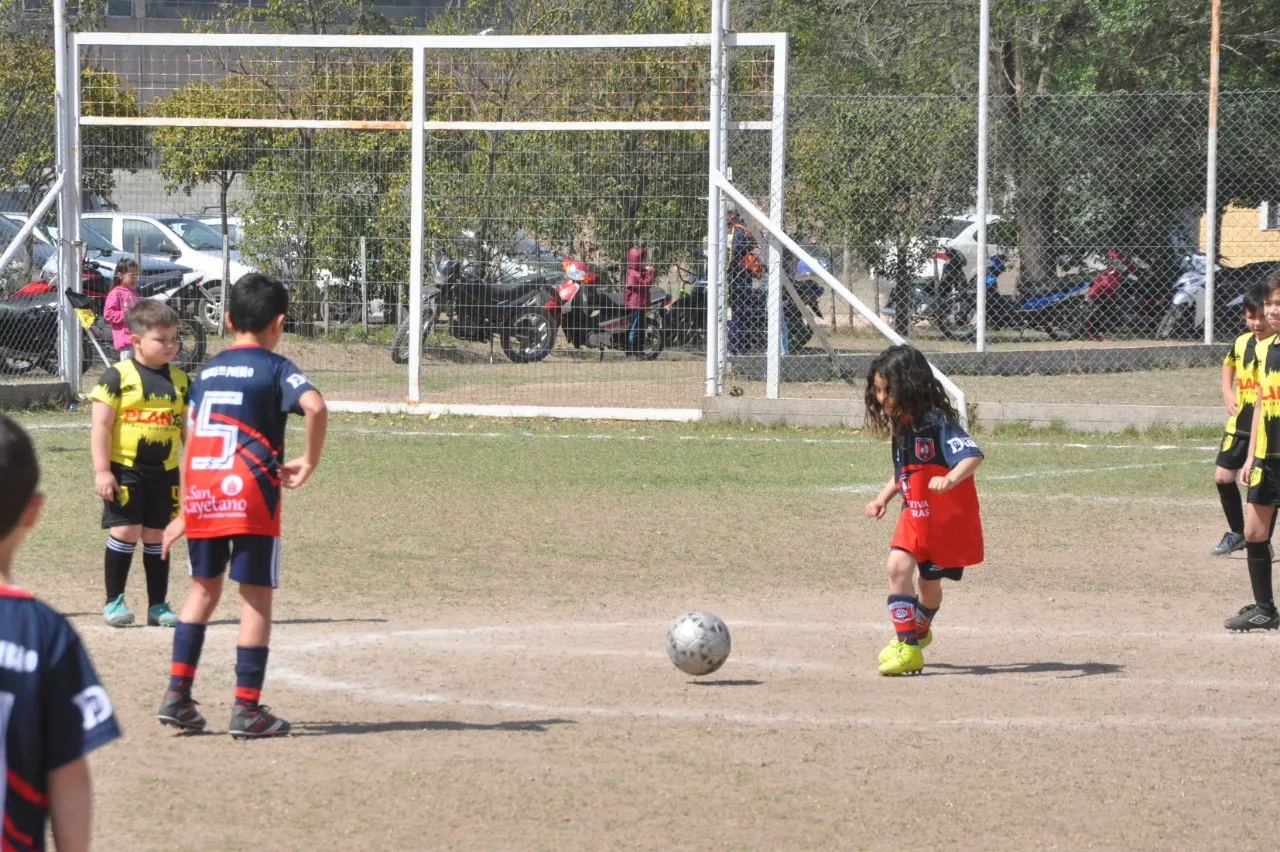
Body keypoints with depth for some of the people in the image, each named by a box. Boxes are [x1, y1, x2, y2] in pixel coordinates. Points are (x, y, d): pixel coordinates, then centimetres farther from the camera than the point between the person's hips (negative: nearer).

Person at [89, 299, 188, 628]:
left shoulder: (179, 380, 9)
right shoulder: (118, 376, -7)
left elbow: (188, 428, 15)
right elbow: (101, 426, -9)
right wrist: (102, 471, -14)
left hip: (165, 471, 4)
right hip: (125, 469, -4)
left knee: (157, 535, 9)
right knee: (125, 531, -7)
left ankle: (158, 604, 15)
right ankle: (114, 601, 6)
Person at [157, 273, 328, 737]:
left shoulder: (206, 371, 16)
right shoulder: (275, 368, -1)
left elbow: (192, 442, 16)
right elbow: (315, 406, -21)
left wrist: (184, 513, 20)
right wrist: (309, 461, -8)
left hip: (200, 493, 5)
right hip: (251, 492, -5)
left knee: (204, 587, 20)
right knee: (256, 597, 2)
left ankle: (177, 693, 11)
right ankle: (247, 708, 1)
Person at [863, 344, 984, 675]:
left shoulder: (937, 422, -21)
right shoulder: (901, 424, 5)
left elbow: (972, 455, -34)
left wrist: (950, 479, -51)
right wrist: (884, 497, 10)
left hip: (948, 518, -6)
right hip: (914, 514, 6)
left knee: (930, 580, 10)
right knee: (898, 565, -14)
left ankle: (918, 629, 36)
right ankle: (908, 642, -7)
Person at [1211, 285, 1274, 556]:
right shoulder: (1242, 342, 5)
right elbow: (1229, 363, 26)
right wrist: (1227, 392, 12)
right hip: (1240, 423, 6)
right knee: (1223, 476, 7)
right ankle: (1237, 533, 25)